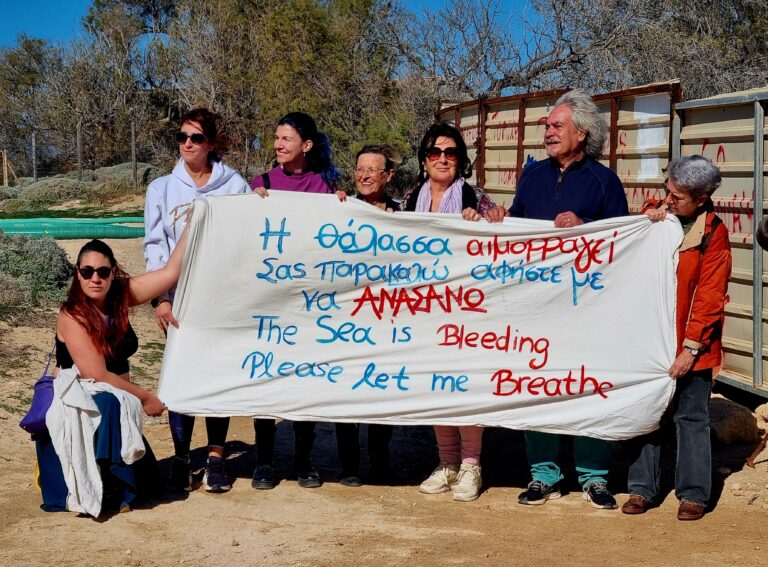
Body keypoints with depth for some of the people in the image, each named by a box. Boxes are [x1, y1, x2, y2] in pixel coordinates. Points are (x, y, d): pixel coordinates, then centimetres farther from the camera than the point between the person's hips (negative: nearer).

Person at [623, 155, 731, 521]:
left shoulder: (714, 235, -9)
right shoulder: (659, 217, 6)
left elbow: (709, 299, -11)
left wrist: (690, 348, -15)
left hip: (690, 347, -4)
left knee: (691, 417, 5)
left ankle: (693, 494, 15)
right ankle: (642, 488, 19)